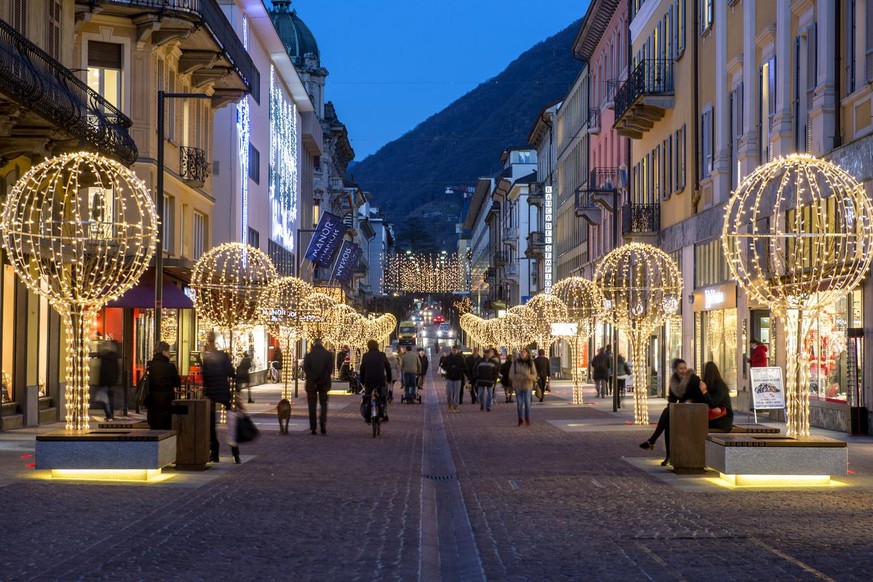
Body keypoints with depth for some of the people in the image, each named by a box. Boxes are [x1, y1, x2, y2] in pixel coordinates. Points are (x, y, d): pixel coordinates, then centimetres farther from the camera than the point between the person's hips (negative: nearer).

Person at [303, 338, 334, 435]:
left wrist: (314, 380, -9)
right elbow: (330, 369, -8)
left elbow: (306, 369, -10)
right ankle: (323, 423, -11)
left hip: (312, 384, -1)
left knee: (312, 406, 6)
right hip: (324, 383, 1)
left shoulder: (308, 356, -2)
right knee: (323, 404, 10)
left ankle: (313, 428, 3)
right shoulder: (328, 355, 0)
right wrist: (323, 380, -7)